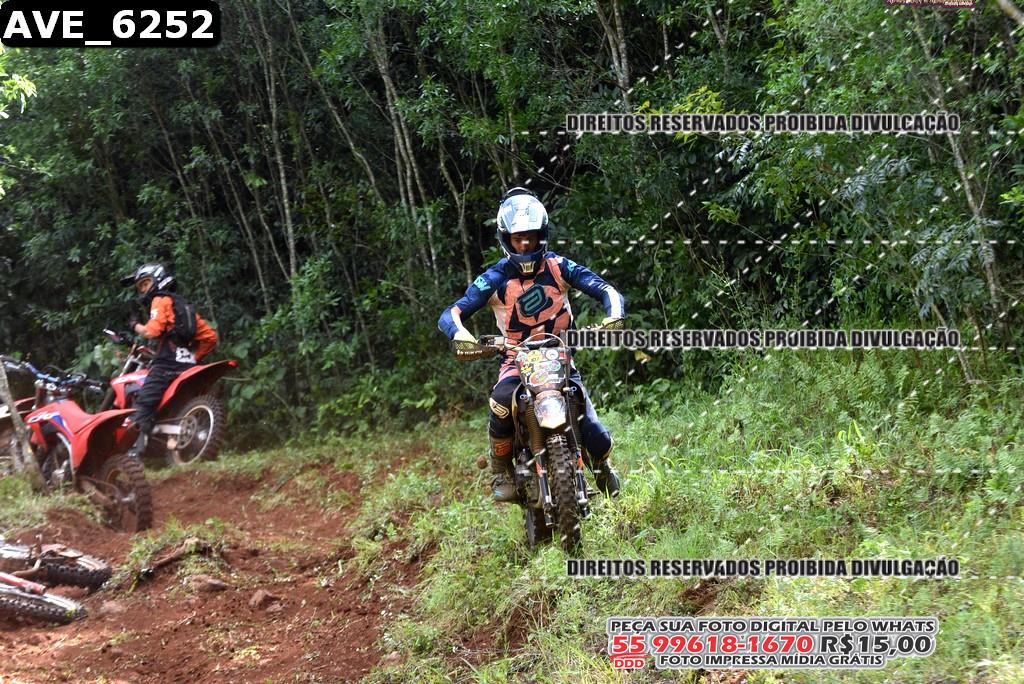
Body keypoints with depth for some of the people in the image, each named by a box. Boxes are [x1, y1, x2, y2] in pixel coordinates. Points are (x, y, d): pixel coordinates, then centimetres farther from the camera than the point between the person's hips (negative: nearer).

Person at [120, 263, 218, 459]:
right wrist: (194, 357, 22)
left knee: (144, 401, -19)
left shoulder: (161, 300, 4)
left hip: (167, 362, -9)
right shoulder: (184, 306, 28)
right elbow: (209, 336, 23)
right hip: (188, 364, 9)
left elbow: (153, 331, -13)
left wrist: (136, 327, 6)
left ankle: (139, 444, -33)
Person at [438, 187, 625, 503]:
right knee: (502, 402, -37)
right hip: (517, 361, -1)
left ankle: (601, 464, 28)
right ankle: (501, 472, -13)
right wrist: (460, 333, -36)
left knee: (597, 440, -12)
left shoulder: (558, 266, -3)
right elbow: (450, 314, -12)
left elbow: (605, 290, -9)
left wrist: (613, 314, -31)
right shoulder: (495, 278, -6)